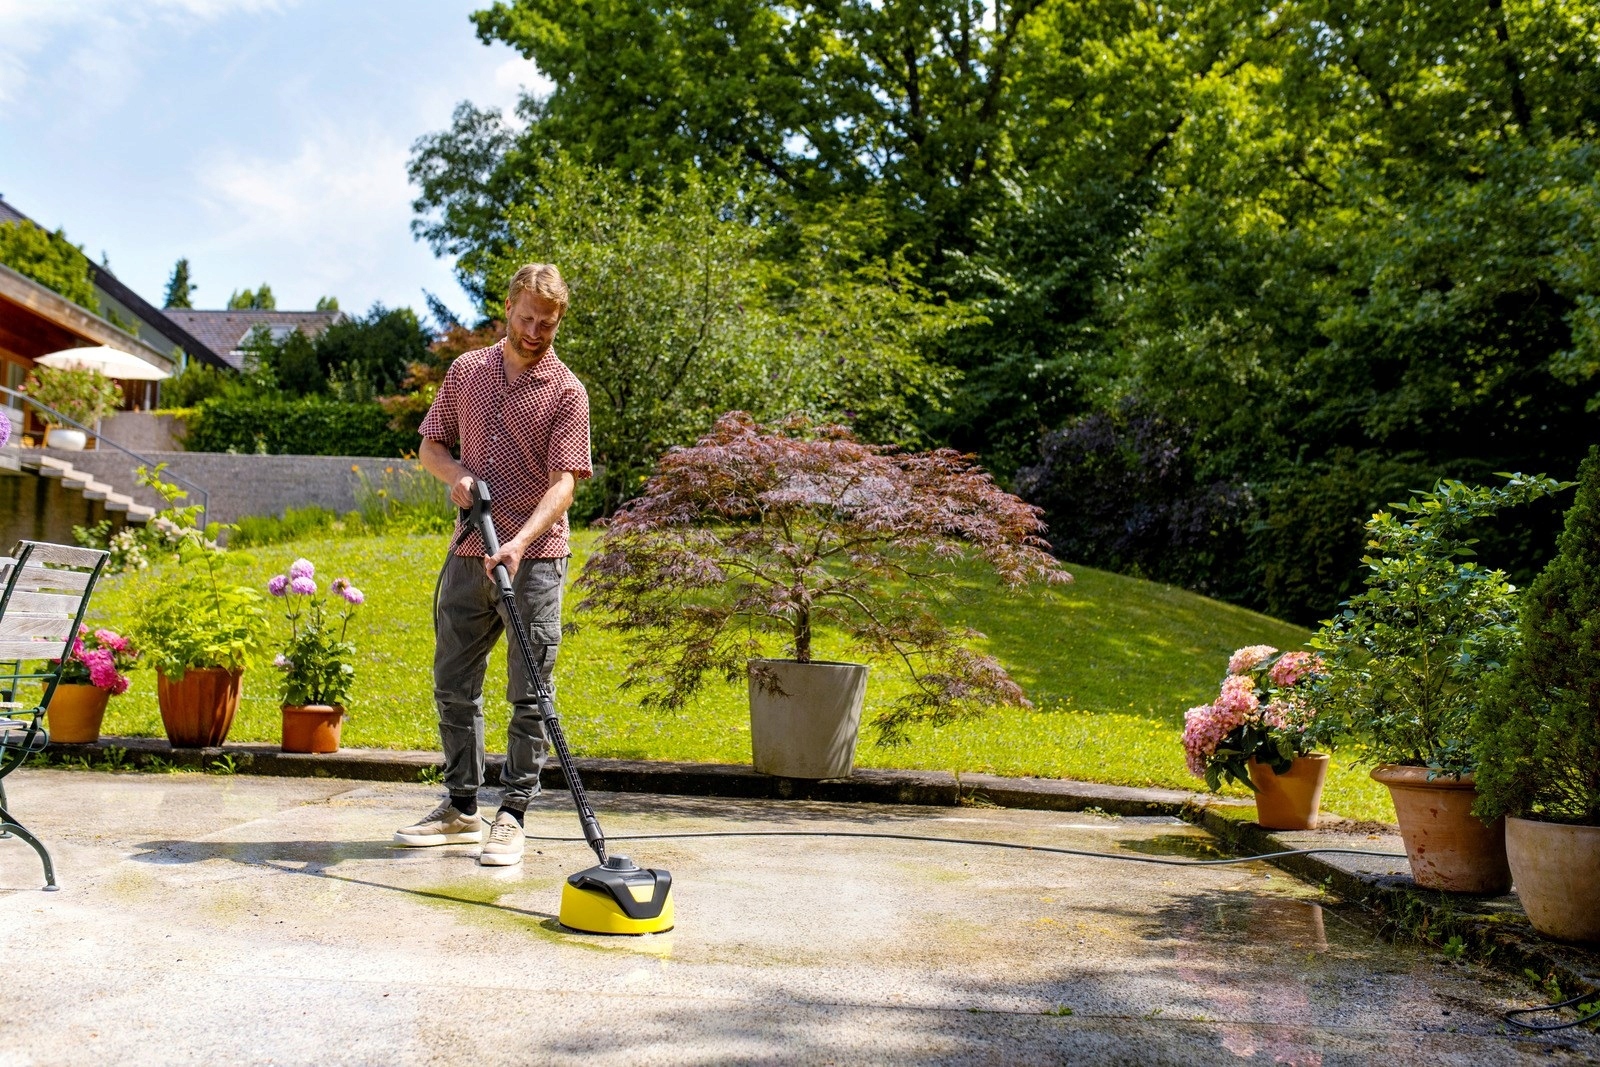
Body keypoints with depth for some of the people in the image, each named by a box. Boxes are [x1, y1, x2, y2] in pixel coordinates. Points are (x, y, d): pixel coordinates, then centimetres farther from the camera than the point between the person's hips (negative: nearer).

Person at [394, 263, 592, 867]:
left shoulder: (566, 391, -4)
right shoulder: (466, 371, 10)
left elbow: (564, 482, -13)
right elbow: (431, 445, 17)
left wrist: (518, 543, -27)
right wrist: (454, 473, -6)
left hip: (534, 559, -4)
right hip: (468, 554, 5)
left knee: (530, 697, -1)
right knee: (453, 687, 11)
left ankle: (512, 816, 10)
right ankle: (461, 809, 25)